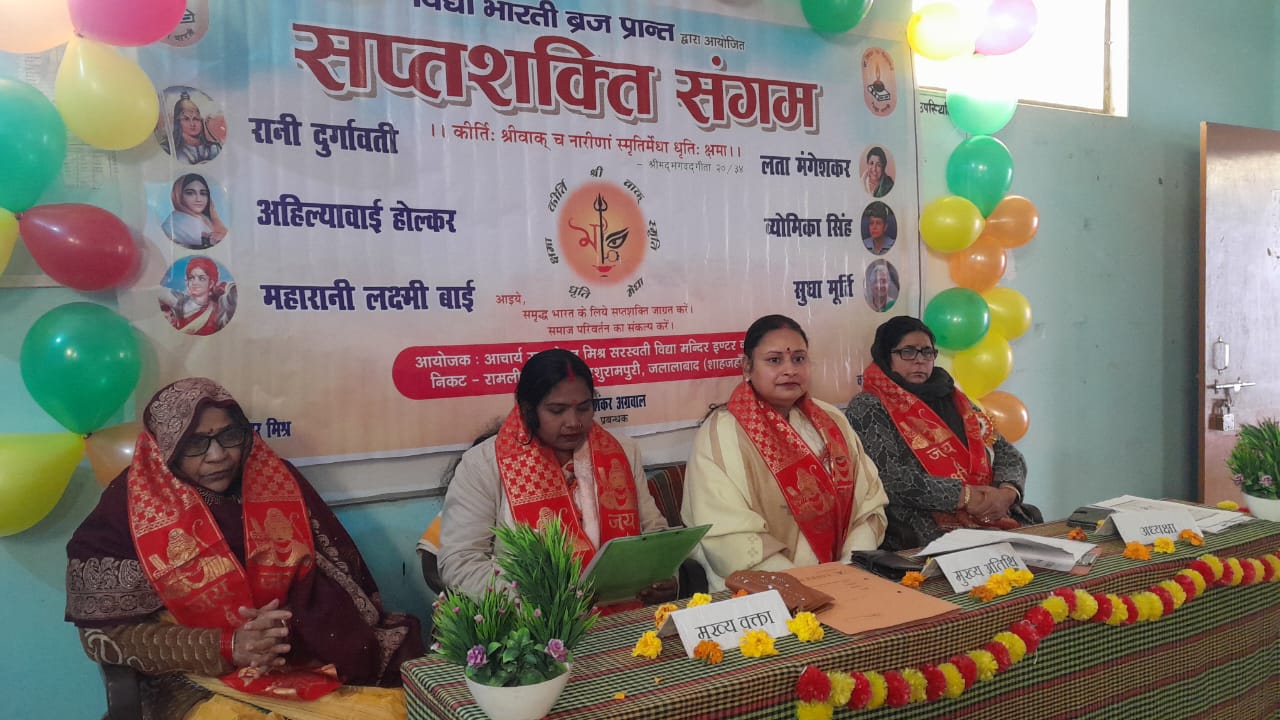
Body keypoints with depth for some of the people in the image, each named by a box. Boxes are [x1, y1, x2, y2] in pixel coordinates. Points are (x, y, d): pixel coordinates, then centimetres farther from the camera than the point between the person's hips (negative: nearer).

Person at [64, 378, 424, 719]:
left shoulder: (276, 481, 3)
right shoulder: (129, 508, -4)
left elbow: (342, 576, 3)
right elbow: (104, 633, -6)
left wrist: (291, 623, -17)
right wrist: (227, 647, -16)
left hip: (313, 662, 2)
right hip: (203, 682, -2)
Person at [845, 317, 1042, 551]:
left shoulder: (953, 399, 19)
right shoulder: (867, 409, 0)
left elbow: (1007, 453, 15)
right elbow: (891, 476, -14)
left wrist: (1008, 491, -7)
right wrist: (964, 496, -16)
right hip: (921, 531, -7)